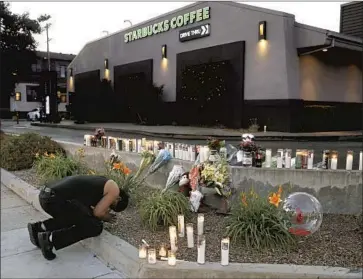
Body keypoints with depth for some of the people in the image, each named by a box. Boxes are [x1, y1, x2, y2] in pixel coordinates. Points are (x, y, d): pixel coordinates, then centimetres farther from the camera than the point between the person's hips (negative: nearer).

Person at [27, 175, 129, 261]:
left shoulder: (102, 183, 28)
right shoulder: (114, 188, 4)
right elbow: (97, 212, 0)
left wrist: (103, 213, 29)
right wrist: (107, 218, 20)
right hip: (57, 199, -10)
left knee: (76, 216, 32)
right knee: (95, 227, 2)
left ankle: (39, 227, 22)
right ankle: (50, 238, -3)